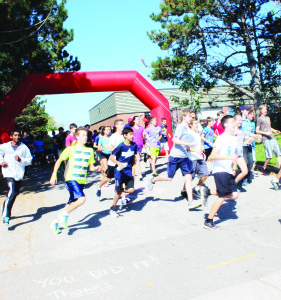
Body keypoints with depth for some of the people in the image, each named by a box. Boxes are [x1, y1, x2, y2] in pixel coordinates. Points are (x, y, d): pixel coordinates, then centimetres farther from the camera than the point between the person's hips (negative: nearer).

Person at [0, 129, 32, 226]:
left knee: (14, 193, 14)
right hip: (9, 173, -3)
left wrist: (21, 160, -14)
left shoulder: (24, 147, 3)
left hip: (19, 174, 3)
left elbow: (29, 160, 3)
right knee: (12, 192, -21)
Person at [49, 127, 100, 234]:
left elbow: (91, 167, 14)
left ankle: (56, 222, 30)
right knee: (82, 199, -25)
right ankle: (65, 214, -1)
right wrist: (54, 175, -5)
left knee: (71, 203, 12)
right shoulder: (71, 149, -5)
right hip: (71, 179, -6)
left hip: (81, 180, 6)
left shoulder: (89, 151, 10)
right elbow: (59, 161, 1)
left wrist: (96, 168, -8)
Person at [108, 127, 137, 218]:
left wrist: (133, 169, 14)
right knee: (119, 192, 0)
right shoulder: (121, 146, -14)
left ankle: (122, 190, 26)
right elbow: (111, 157, -12)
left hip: (129, 172, 4)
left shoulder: (134, 145, 0)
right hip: (120, 172, -4)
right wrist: (118, 163, -28)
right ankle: (112, 209, 19)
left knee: (131, 190, -8)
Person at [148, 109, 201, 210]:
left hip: (184, 157, 7)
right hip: (175, 156, -7)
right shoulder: (180, 127, -13)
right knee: (169, 177, 3)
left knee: (189, 177, -3)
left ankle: (190, 202, -3)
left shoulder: (187, 127, 13)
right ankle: (153, 180, 31)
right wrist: (189, 144, -28)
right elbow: (175, 140, -26)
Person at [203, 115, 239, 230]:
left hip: (229, 172, 8)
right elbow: (212, 156, -20)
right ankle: (208, 221, 4)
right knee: (223, 196, -8)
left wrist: (233, 168, 12)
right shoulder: (222, 138, -11)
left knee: (234, 195, 0)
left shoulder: (234, 139, 14)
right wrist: (229, 157, -28)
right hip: (220, 170, -8)